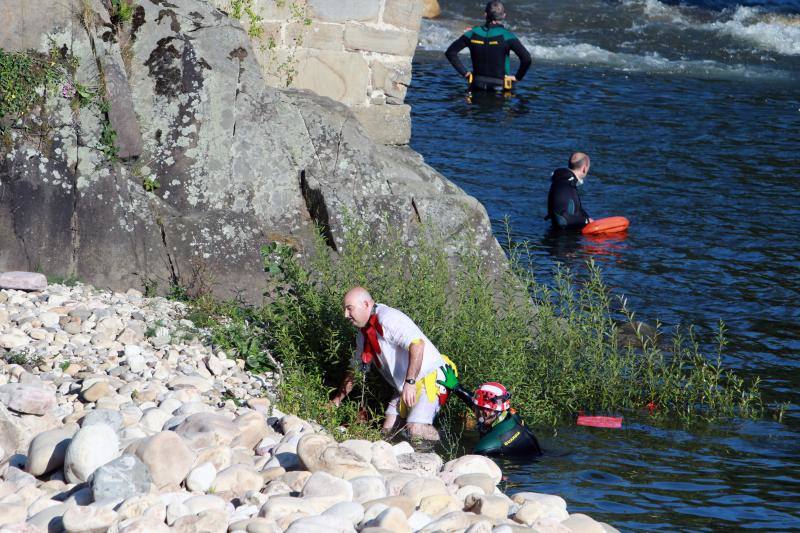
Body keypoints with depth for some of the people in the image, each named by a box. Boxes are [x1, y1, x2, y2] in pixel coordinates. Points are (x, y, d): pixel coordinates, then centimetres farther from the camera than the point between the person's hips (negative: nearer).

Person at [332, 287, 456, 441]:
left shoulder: (387, 319, -20)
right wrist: (337, 400, 17)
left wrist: (410, 382, -38)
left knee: (416, 430, -23)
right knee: (388, 430, 0)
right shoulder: (364, 335, 12)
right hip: (404, 387, 10)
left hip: (430, 379, -10)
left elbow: (417, 344, -34)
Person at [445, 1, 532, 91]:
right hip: (499, 87, -4)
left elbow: (450, 52, 5)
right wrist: (518, 77, -5)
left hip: (477, 85, 4)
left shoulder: (473, 33, -1)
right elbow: (526, 58, -20)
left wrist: (464, 72, 7)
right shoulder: (506, 36, -12)